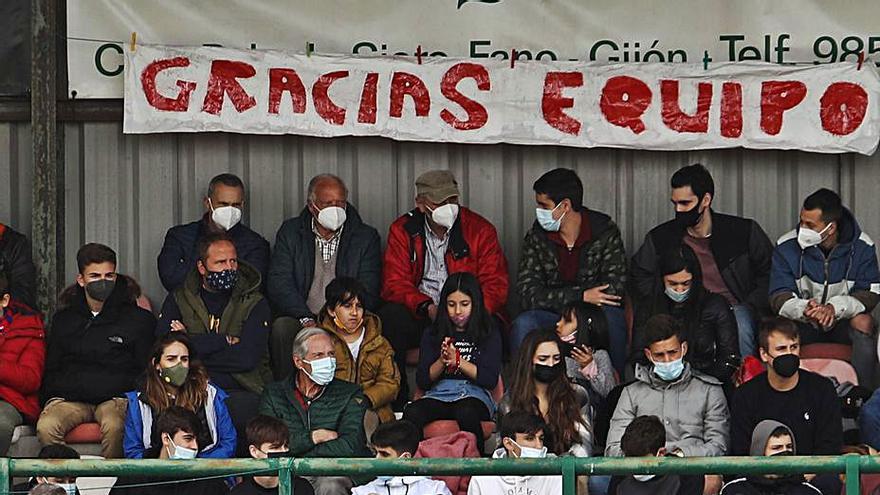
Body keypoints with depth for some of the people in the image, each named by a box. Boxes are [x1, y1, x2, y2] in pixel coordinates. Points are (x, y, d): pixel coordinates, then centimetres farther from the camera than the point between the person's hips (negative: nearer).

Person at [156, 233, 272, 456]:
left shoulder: (255, 304, 9)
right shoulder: (178, 300, 14)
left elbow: (247, 358, -7)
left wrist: (193, 347, -3)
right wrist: (224, 341, -6)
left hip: (240, 392, -1)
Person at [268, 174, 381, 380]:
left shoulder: (366, 237, 9)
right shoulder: (290, 232, 10)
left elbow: (368, 292, 0)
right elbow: (278, 283, 0)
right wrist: (307, 320, -17)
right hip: (302, 320, 1)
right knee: (281, 328, -31)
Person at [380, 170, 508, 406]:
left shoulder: (480, 230, 2)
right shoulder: (403, 230, 5)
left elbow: (496, 285, -3)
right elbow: (395, 284, -3)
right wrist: (427, 308, -23)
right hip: (419, 315, 1)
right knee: (389, 317, -30)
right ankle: (396, 401, -21)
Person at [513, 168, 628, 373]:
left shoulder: (605, 232, -5)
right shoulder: (536, 236, 0)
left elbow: (614, 288, -13)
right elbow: (529, 294, -8)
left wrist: (557, 299, -19)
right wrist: (581, 296, -19)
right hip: (552, 317, 1)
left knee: (610, 317, -35)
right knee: (523, 324, -30)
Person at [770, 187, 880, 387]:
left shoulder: (862, 247, -11)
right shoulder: (787, 247, -10)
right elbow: (779, 296, -11)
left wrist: (835, 308, -32)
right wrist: (803, 309, -35)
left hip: (843, 321, 0)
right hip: (802, 323, 0)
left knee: (863, 322, -33)